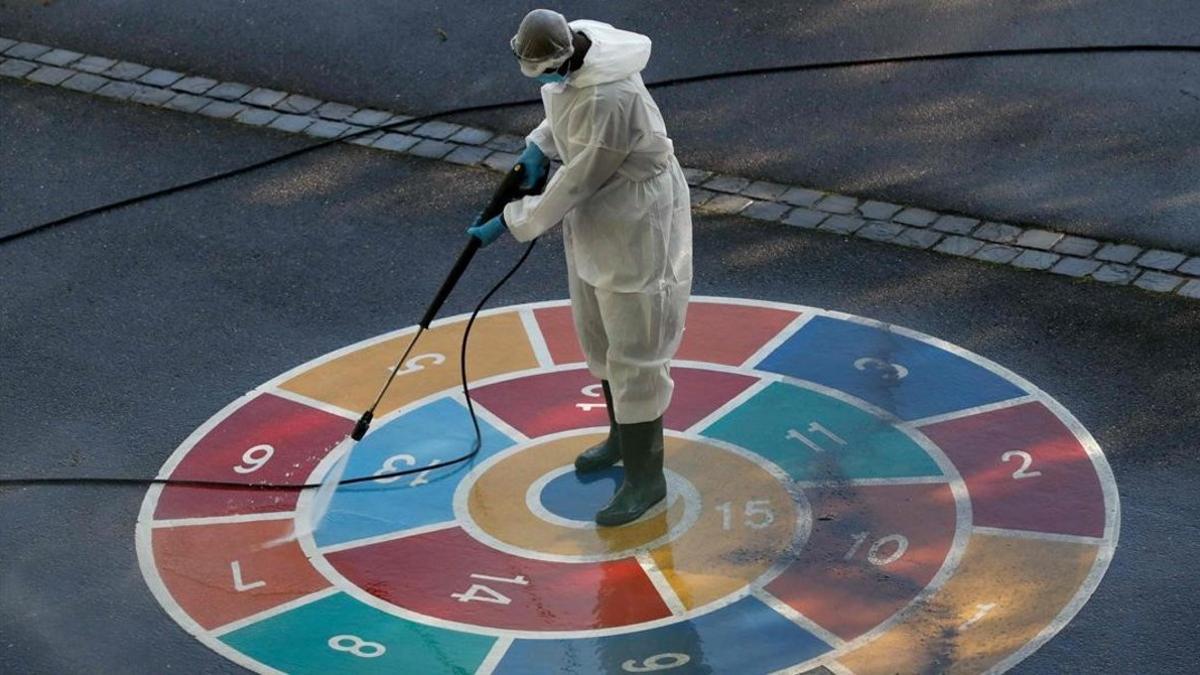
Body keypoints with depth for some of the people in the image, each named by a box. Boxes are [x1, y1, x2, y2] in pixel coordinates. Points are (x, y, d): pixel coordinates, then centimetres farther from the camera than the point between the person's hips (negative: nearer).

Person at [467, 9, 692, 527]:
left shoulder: (608, 99, -36)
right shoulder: (567, 57, -8)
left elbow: (576, 183, -26)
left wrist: (510, 223, -16)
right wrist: (539, 146, -3)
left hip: (636, 221, -10)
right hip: (594, 213, 10)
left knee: (632, 348, -1)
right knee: (597, 332, 24)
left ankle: (645, 475, 11)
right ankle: (625, 435, 44)